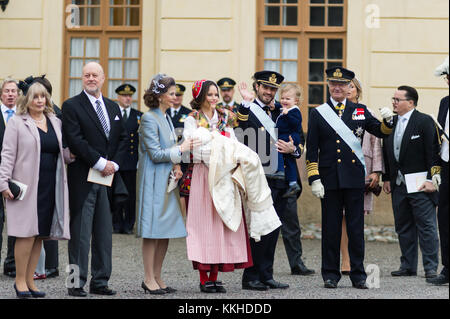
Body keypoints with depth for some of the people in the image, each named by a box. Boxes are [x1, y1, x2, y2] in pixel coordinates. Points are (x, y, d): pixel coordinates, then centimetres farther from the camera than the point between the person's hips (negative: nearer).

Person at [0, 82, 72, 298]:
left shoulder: (55, 122, 16)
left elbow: (62, 153, 20)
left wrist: (71, 154, -3)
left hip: (50, 187, 5)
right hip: (27, 186, -5)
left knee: (40, 234, 6)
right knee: (27, 233, -7)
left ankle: (29, 280, 14)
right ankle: (20, 280, 4)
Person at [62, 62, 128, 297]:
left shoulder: (113, 107, 16)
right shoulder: (71, 106, -3)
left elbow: (122, 138, 15)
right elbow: (75, 140, -12)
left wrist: (114, 163, -2)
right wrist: (101, 163, -15)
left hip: (109, 176, 6)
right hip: (82, 178, -5)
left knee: (104, 232, 8)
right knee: (80, 232, -2)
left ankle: (100, 281, 15)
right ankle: (77, 283, 4)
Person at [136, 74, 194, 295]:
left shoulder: (166, 118, 16)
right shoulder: (149, 119, -12)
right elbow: (155, 154, -15)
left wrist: (176, 165, 3)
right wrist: (181, 149, -10)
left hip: (167, 180, 9)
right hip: (153, 180, -9)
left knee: (166, 229, 8)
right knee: (152, 230, -5)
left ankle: (157, 277, 15)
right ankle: (149, 279, 1)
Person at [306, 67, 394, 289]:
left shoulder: (360, 111, 10)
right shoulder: (317, 114, 5)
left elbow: (381, 132, 11)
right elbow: (312, 150, 2)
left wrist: (387, 121, -11)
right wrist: (314, 179, -5)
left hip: (354, 178, 1)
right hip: (329, 179, -1)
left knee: (356, 227, 3)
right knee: (331, 227, 4)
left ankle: (358, 275, 9)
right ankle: (330, 275, 12)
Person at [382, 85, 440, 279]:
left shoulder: (425, 121, -6)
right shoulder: (390, 123, 12)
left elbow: (433, 152, -10)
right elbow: (386, 153, 17)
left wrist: (431, 179, -15)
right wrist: (386, 178, 13)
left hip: (420, 184, -6)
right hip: (398, 184, 7)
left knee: (427, 227, -3)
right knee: (403, 227, 10)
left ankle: (431, 268, 1)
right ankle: (408, 266, 18)